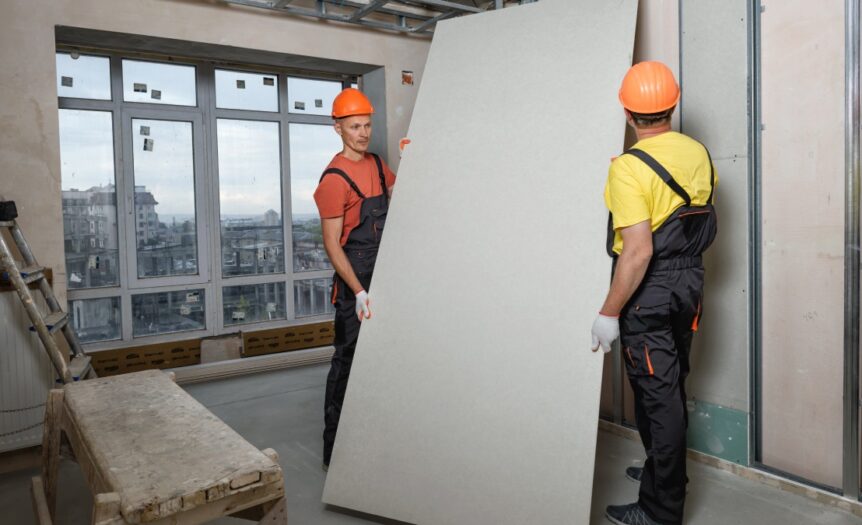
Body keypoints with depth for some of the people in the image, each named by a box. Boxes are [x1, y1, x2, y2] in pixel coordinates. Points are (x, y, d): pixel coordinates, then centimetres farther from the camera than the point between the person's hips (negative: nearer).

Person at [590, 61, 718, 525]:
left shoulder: (629, 168, -21)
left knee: (657, 396, 2)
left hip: (649, 293, -7)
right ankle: (665, 471, 40)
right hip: (690, 282, 8)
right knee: (671, 387, 21)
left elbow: (638, 251, -26)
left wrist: (608, 314, -20)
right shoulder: (698, 153, 2)